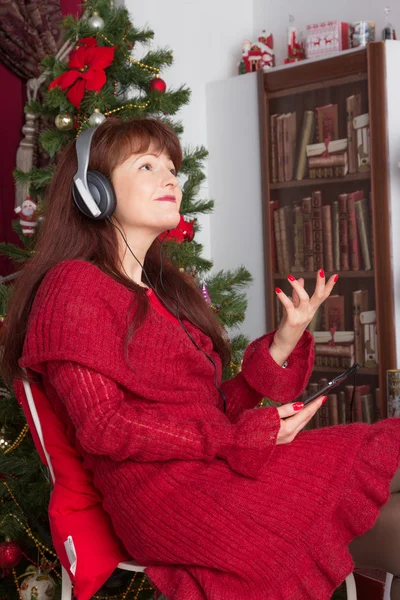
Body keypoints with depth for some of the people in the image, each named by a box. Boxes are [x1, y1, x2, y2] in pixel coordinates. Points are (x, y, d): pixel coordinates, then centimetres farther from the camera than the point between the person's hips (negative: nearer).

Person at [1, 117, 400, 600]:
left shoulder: (168, 290, 24)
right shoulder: (74, 284, -1)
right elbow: (102, 426, -11)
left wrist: (284, 343, 1)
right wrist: (245, 437, -12)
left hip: (219, 469, 8)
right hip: (168, 491, -8)